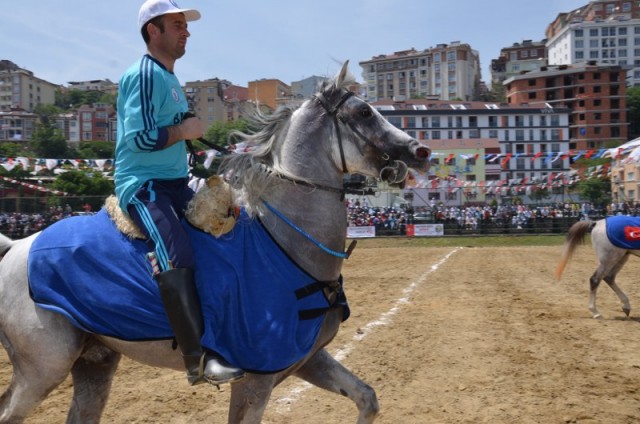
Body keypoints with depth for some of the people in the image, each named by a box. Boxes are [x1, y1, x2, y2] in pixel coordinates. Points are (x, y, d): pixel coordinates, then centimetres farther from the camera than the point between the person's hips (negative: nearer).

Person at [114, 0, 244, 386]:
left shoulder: (171, 79, 19)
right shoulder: (144, 75, -10)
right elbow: (140, 137, -20)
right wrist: (184, 130, -11)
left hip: (175, 183, 10)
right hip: (143, 185, -10)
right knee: (178, 255, -29)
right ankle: (198, 359, -30)